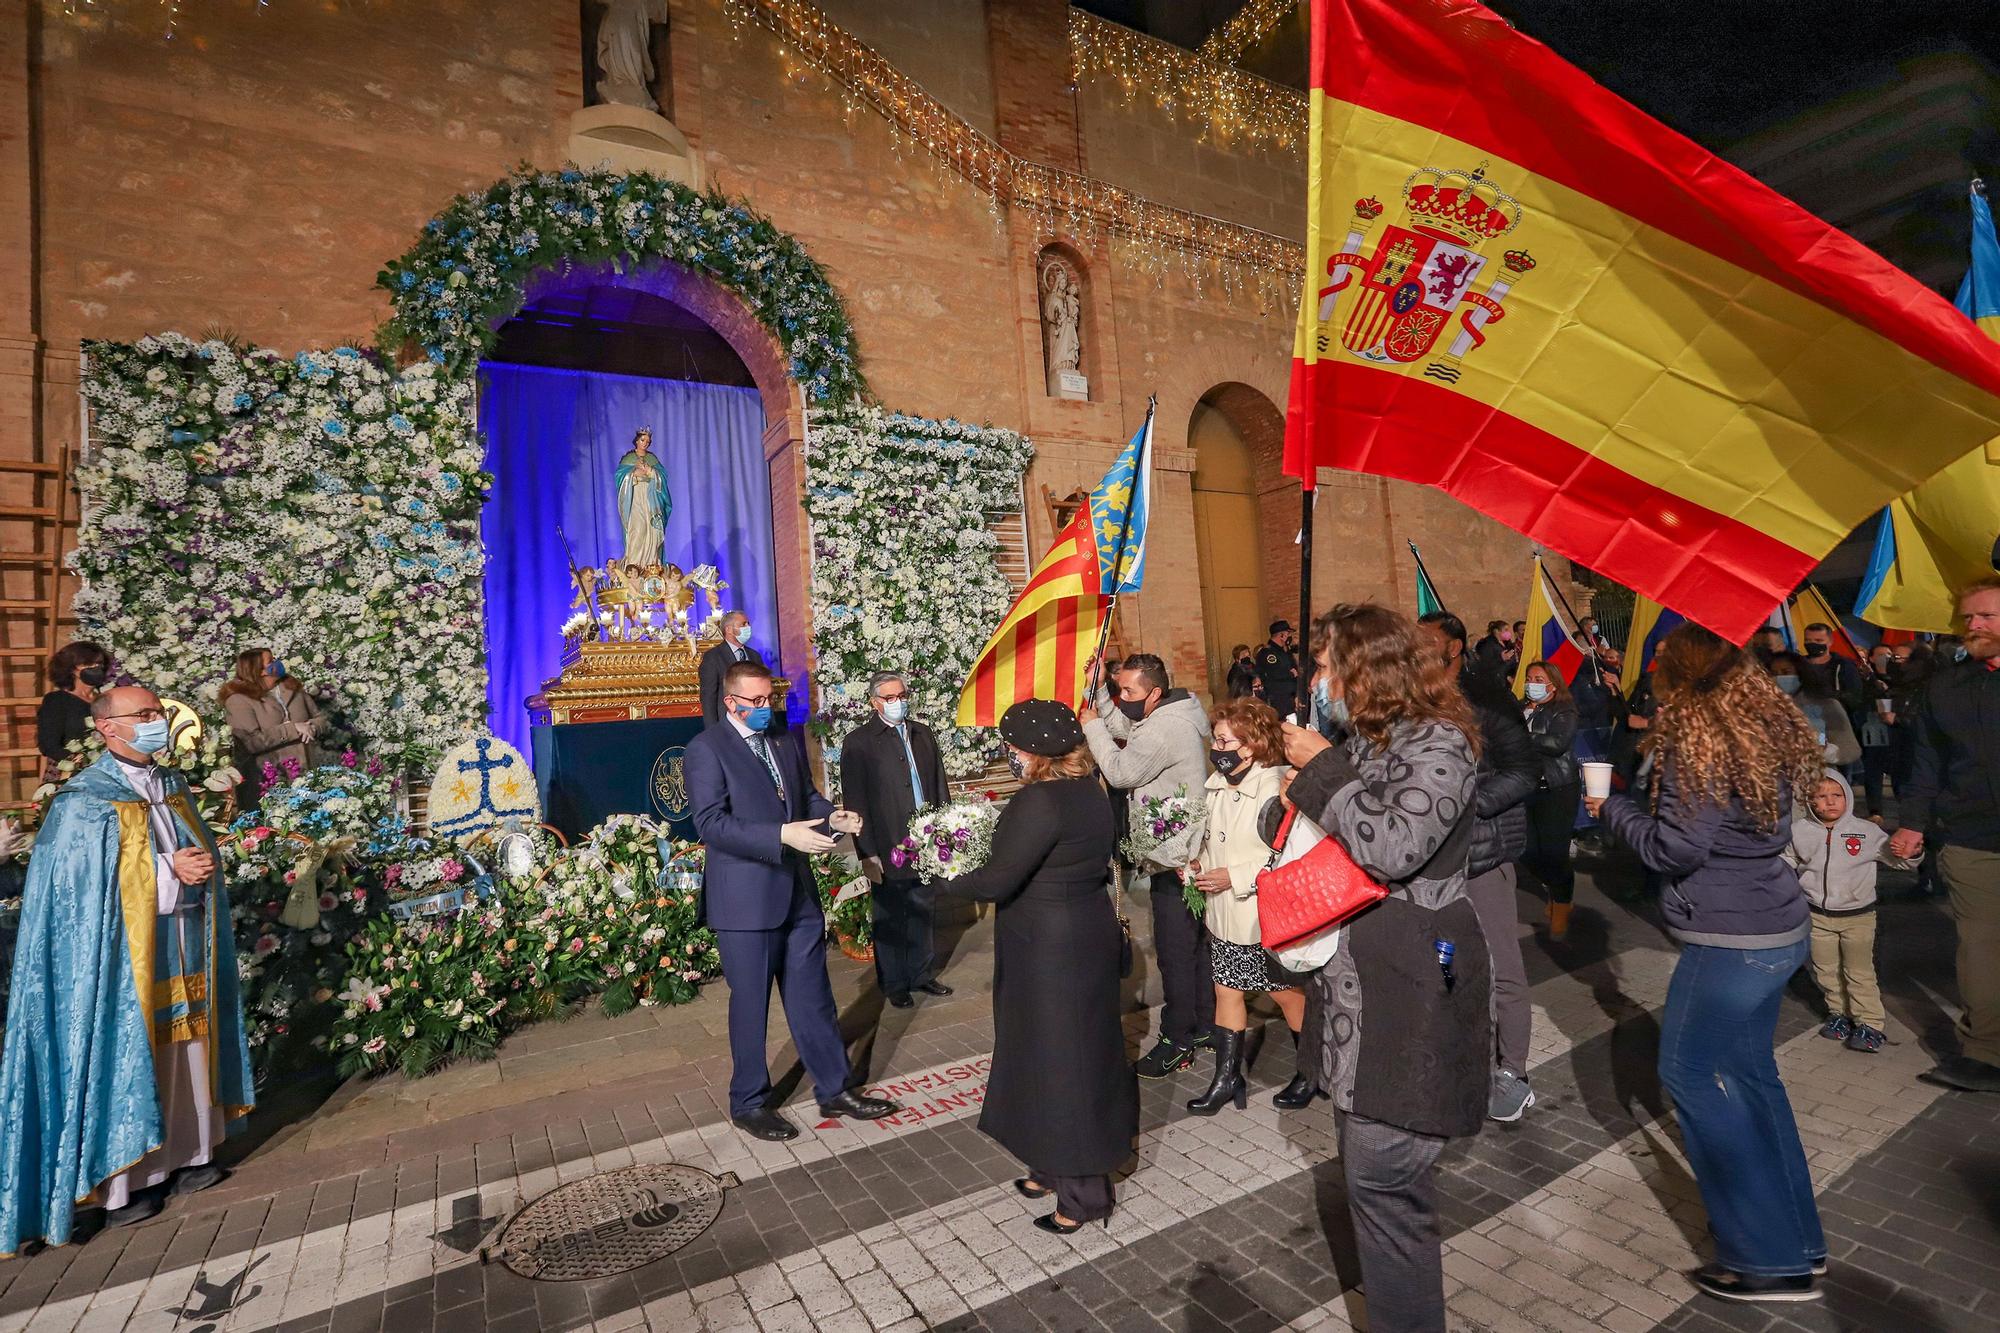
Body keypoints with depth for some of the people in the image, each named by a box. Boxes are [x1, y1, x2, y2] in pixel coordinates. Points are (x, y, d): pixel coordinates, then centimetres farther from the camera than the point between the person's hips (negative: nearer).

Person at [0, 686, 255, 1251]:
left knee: (186, 1051, 12)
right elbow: (89, 887, -15)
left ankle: (187, 1155, 26)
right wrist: (170, 872, -19)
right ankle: (121, 1186, 16)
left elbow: (206, 857, 12)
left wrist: (198, 869, -9)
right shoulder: (85, 802, -11)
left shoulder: (172, 787, 9)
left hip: (183, 954, 6)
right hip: (124, 959, -6)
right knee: (126, 1061, 3)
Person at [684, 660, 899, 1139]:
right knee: (750, 1005, 10)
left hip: (798, 892, 6)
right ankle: (748, 1103, 30)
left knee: (813, 997, 15)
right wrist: (783, 835, -29)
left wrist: (831, 815, -6)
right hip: (744, 900, -6)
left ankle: (835, 1090, 30)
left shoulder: (786, 741, 10)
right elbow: (710, 824, -20)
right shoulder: (706, 749, -11)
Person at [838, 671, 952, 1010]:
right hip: (888, 848, -4)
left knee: (923, 913, 17)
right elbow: (855, 802, -8)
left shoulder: (922, 733, 9)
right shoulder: (858, 742, -7)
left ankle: (921, 974, 35)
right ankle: (894, 984, 27)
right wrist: (867, 854, -11)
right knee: (890, 920, 9)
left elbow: (939, 785, 12)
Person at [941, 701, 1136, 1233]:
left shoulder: (1039, 801, -24)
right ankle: (1058, 1167, 38)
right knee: (1081, 1052, 20)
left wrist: (949, 877, -8)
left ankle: (1080, 1193, 21)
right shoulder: (1090, 792, 4)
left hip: (1050, 949, -9)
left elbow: (997, 881, -25)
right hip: (1088, 934, 9)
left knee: (1056, 1057, 5)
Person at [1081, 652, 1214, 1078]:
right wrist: (1100, 693, 8)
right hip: (1183, 855, 11)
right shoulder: (1163, 719, 10)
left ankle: (1178, 1040, 11)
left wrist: (1092, 726, -7)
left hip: (1174, 861, -11)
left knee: (1174, 950, -1)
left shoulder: (1165, 728, -21)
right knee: (1195, 945, 19)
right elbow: (1125, 731, 20)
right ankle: (1203, 1027, 32)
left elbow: (1121, 772, -17)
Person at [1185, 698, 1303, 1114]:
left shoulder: (1275, 789, -22)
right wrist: (1200, 862, 2)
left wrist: (1235, 877, -24)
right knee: (1226, 990, 14)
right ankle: (1227, 1077, 28)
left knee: (1288, 994, 12)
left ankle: (1311, 1073, 35)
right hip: (1224, 915, 7)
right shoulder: (1217, 785, 3)